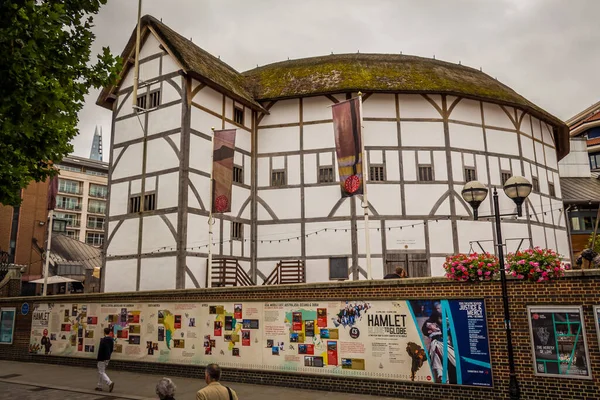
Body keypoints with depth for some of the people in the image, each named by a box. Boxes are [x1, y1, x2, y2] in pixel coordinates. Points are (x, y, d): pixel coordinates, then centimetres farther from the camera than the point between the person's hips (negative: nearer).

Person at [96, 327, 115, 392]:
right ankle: (99, 386, 23)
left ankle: (110, 383, -19)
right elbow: (111, 349, 11)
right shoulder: (111, 340, 5)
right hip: (107, 358, 8)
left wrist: (98, 358, -10)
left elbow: (100, 350, -19)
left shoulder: (103, 340, -18)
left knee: (101, 372, -4)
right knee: (101, 372, 19)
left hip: (102, 358, -8)